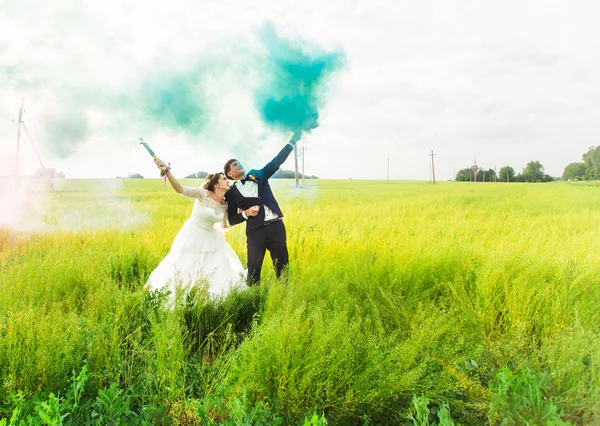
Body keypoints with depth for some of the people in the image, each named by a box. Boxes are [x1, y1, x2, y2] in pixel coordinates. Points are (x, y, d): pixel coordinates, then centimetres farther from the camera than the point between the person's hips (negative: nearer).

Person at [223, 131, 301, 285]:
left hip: (276, 225, 3)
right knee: (254, 268, 2)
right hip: (255, 231, -3)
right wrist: (246, 213, -12)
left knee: (282, 265, 8)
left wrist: (292, 142, 4)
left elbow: (277, 161, 9)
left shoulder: (258, 174, 14)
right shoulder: (231, 193, 6)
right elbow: (231, 219, 6)